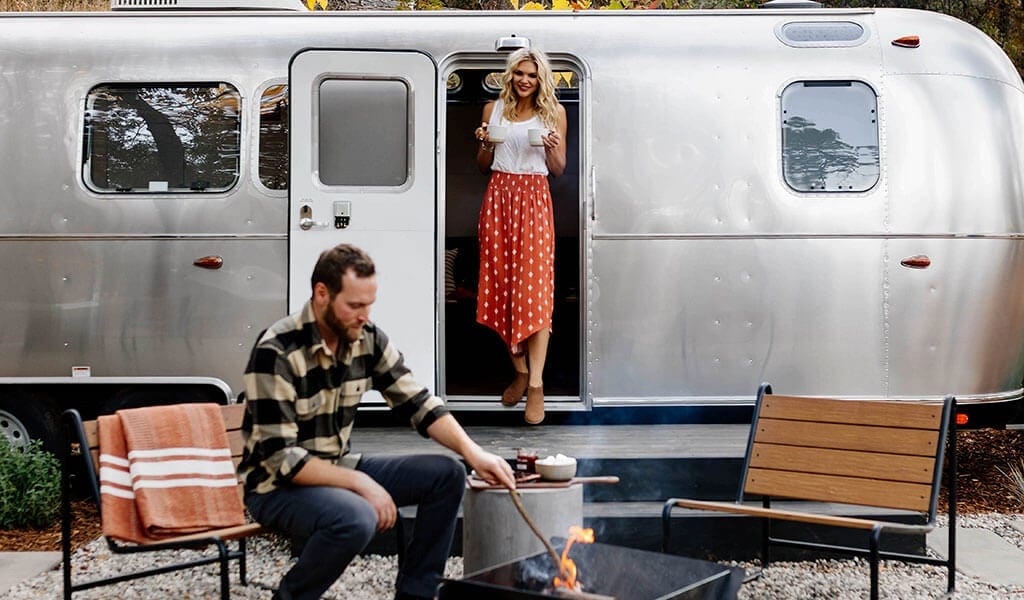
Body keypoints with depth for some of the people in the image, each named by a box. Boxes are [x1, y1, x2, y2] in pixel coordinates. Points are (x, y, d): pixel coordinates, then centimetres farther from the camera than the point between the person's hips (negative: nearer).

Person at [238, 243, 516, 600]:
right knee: (357, 518, -35)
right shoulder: (276, 353, -23)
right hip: (278, 484, -7)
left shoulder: (368, 339, -4)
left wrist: (473, 452, -15)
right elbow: (280, 458, -24)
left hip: (339, 469, 7)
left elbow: (418, 404, 0)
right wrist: (360, 483, -27)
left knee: (447, 475, -4)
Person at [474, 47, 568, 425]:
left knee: (535, 287, -10)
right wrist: (485, 144, -5)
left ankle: (536, 384, -11)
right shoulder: (493, 109, 11)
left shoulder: (553, 112, 6)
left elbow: (558, 170, 8)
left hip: (534, 199, -3)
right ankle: (520, 372, 15)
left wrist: (552, 146, -12)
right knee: (502, 281, 2)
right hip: (498, 197, 3)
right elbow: (482, 166, 14)